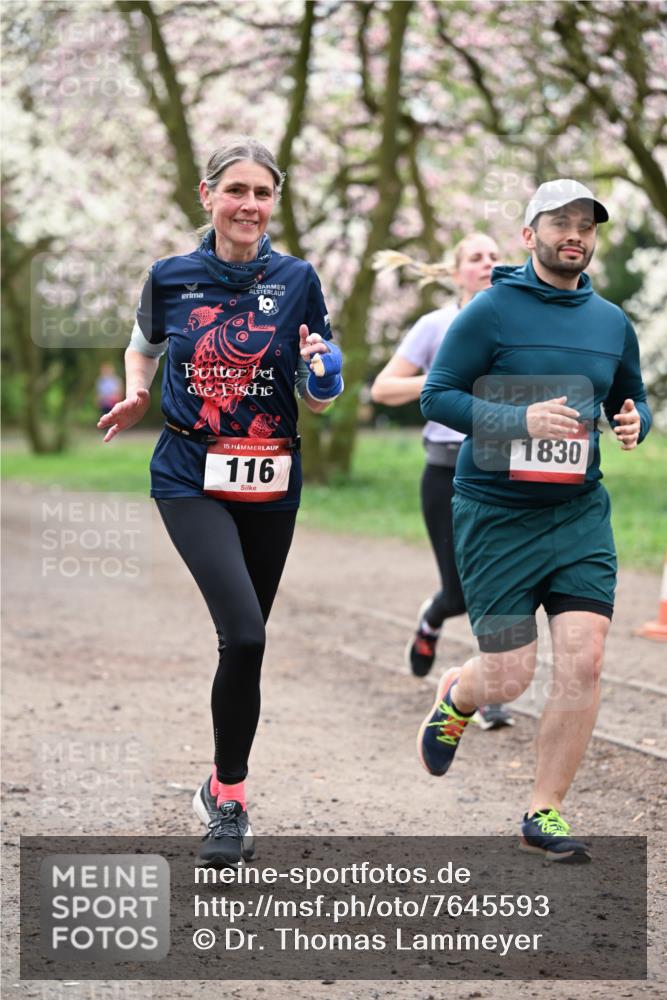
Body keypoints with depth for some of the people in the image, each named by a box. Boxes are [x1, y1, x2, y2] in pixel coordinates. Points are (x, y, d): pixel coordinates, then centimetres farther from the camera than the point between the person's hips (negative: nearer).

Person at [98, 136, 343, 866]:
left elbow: (317, 402, 3)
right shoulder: (171, 278, 0)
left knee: (245, 639, 10)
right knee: (244, 634, -19)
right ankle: (231, 800, -4)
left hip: (270, 482, 2)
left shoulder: (296, 280, -1)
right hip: (190, 478, -2)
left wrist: (321, 375, -19)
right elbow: (143, 347, 20)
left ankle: (223, 789, 30)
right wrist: (136, 396, 1)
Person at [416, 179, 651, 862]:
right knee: (508, 677, -2)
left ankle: (543, 815, 6)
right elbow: (436, 397, -9)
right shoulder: (491, 312, -7)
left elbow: (633, 398, 22)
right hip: (496, 515, -4)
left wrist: (634, 420, -2)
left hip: (580, 512, 4)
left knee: (583, 661, -9)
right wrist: (520, 419, -22)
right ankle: (455, 698, 37)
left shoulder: (612, 323, 9)